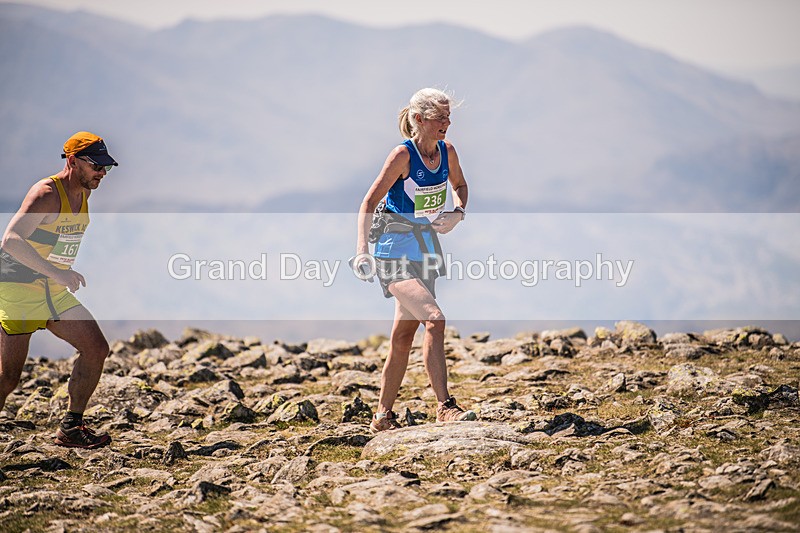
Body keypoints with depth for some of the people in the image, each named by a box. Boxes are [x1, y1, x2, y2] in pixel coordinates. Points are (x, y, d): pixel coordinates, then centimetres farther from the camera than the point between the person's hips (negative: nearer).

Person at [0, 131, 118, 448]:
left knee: (96, 350, 1)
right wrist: (56, 272, -38)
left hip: (54, 291, 8)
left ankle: (70, 428, 8)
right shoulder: (47, 194, -19)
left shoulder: (83, 195, 8)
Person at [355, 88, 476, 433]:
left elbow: (459, 184, 22)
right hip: (396, 251, -7)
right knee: (434, 319, -23)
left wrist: (459, 213, 1)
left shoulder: (446, 151, 1)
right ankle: (444, 407, -22)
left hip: (426, 250, 7)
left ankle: (383, 416, 20)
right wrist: (362, 248, -24)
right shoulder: (403, 155, -17)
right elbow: (370, 202, -14)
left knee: (403, 335, 11)